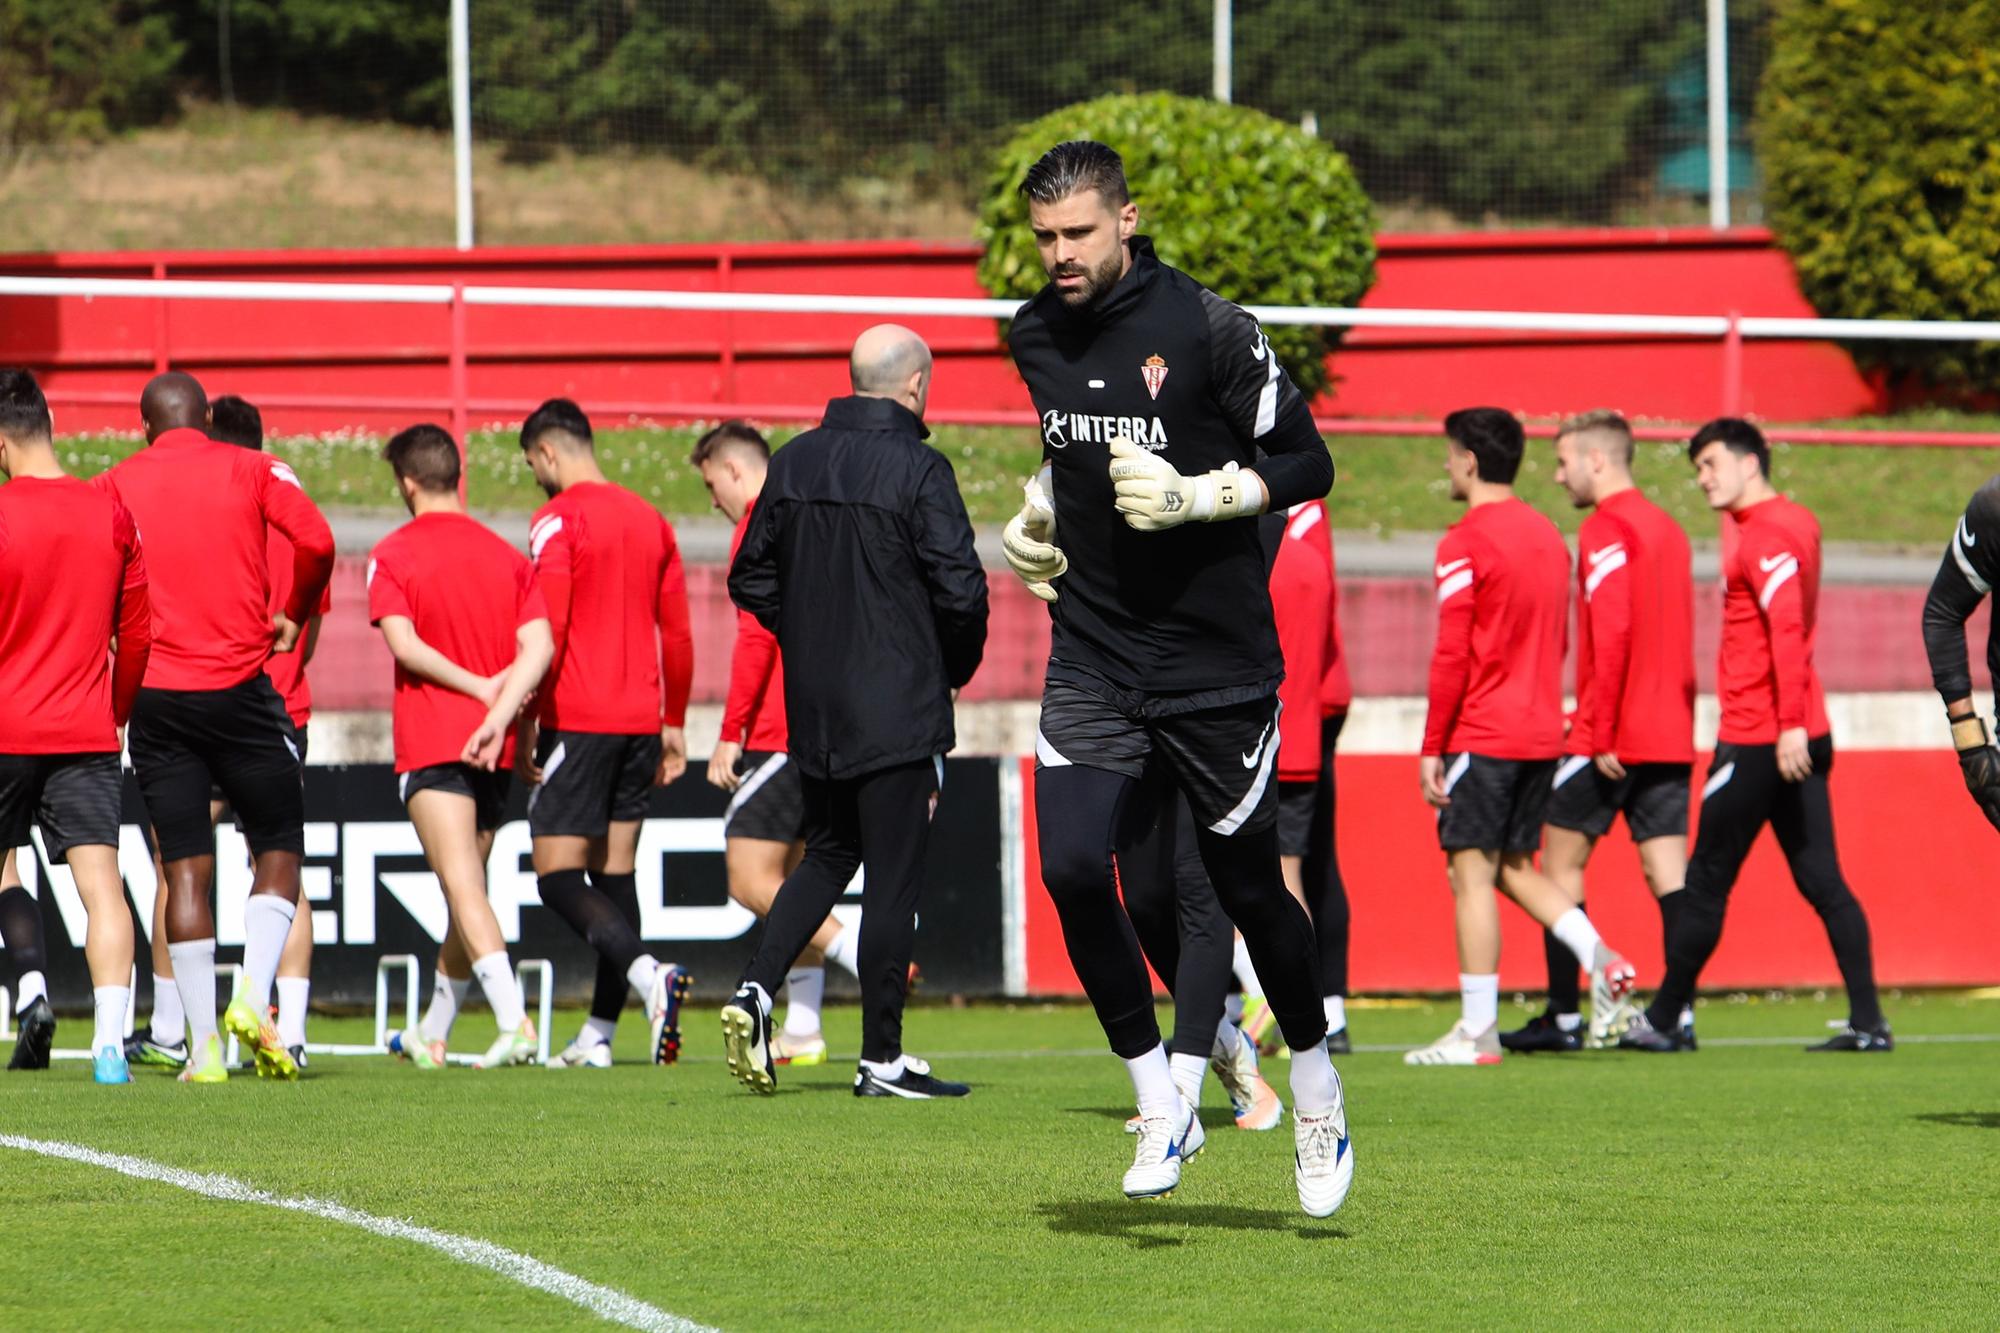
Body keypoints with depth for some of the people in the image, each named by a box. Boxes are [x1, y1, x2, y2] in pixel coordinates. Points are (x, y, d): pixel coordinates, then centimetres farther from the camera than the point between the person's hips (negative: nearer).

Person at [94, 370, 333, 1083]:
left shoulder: (116, 484, 6)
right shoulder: (251, 470, 2)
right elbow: (316, 541, -10)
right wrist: (295, 615, 7)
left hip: (156, 696, 2)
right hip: (240, 690, -2)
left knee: (185, 870, 4)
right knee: (278, 851, 9)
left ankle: (204, 1046, 0)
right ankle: (254, 997, -13)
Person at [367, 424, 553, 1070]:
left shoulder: (392, 555, -1)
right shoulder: (507, 556, 11)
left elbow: (403, 642, -13)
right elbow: (538, 646, -2)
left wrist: (478, 685, -6)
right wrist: (499, 713, -9)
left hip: (431, 744, -5)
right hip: (493, 749, 5)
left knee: (464, 889, -14)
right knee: (467, 889, 15)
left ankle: (514, 1018, -31)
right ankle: (433, 1036, 24)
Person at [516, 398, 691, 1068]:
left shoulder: (558, 520, -8)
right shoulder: (650, 520, 13)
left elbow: (548, 630, -15)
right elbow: (677, 635, 15)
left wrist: (524, 724, -11)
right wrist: (674, 724, 21)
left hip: (578, 719, -7)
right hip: (640, 722, 7)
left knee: (558, 875, -7)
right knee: (615, 871, 10)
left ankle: (650, 974, -29)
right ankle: (600, 1031, 10)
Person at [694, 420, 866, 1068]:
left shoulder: (760, 525, -8)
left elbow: (756, 635, -17)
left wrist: (730, 734, -15)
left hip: (782, 733, -9)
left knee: (751, 880, -11)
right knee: (790, 878, 13)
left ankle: (867, 960, -23)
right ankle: (801, 1028, 12)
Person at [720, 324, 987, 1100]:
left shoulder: (793, 464, 6)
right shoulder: (918, 470, -14)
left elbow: (750, 579, 11)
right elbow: (961, 591, -16)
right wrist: (952, 668, 2)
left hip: (812, 711, 6)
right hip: (898, 713, -6)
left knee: (828, 854, 21)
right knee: (893, 878, 0)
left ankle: (756, 988, 2)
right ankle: (882, 1059, 3)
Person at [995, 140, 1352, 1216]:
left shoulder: (1207, 329, -12)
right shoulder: (1035, 338, 6)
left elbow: (1306, 463, -7)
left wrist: (1194, 496, -21)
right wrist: (1039, 509, 8)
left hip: (1216, 661, -4)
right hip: (1092, 659, 4)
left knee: (1247, 885, 4)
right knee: (1072, 871, -14)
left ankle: (1317, 1098, 27)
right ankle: (1160, 1108, 0)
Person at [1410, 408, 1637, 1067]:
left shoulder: (1466, 543, -11)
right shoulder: (1547, 536, 13)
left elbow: (1452, 655, -15)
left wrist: (1432, 747, -10)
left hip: (1483, 735, -8)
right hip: (1541, 734, 8)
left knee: (1472, 871, -4)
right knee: (1513, 865, 17)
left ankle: (1477, 1030, -5)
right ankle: (1601, 958, -2)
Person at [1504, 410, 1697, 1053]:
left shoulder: (1606, 530, -10)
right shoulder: (1667, 528, 17)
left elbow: (1611, 634, -19)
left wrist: (1599, 734, -19)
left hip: (1613, 739, -8)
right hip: (1670, 735, 8)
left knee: (1561, 860, 2)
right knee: (1667, 870, 3)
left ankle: (1563, 1017, 1)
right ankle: (1678, 1015, -4)